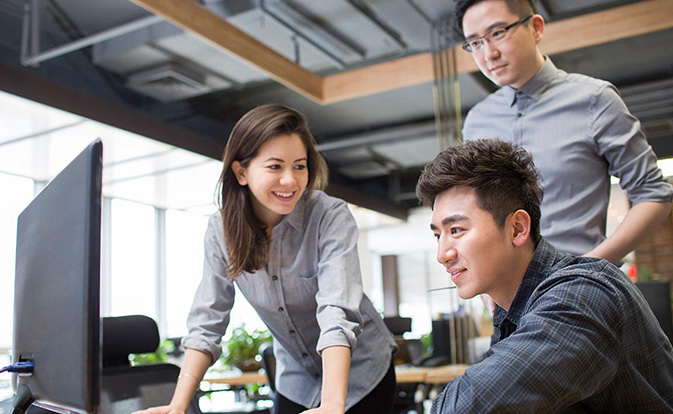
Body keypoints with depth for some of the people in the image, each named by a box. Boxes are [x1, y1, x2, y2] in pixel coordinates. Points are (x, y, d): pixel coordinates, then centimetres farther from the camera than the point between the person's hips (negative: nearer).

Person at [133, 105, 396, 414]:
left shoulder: (331, 216, -23)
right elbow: (207, 322, -10)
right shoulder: (221, 230, -12)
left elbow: (338, 311, -34)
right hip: (296, 380, 3)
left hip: (360, 374, -3)